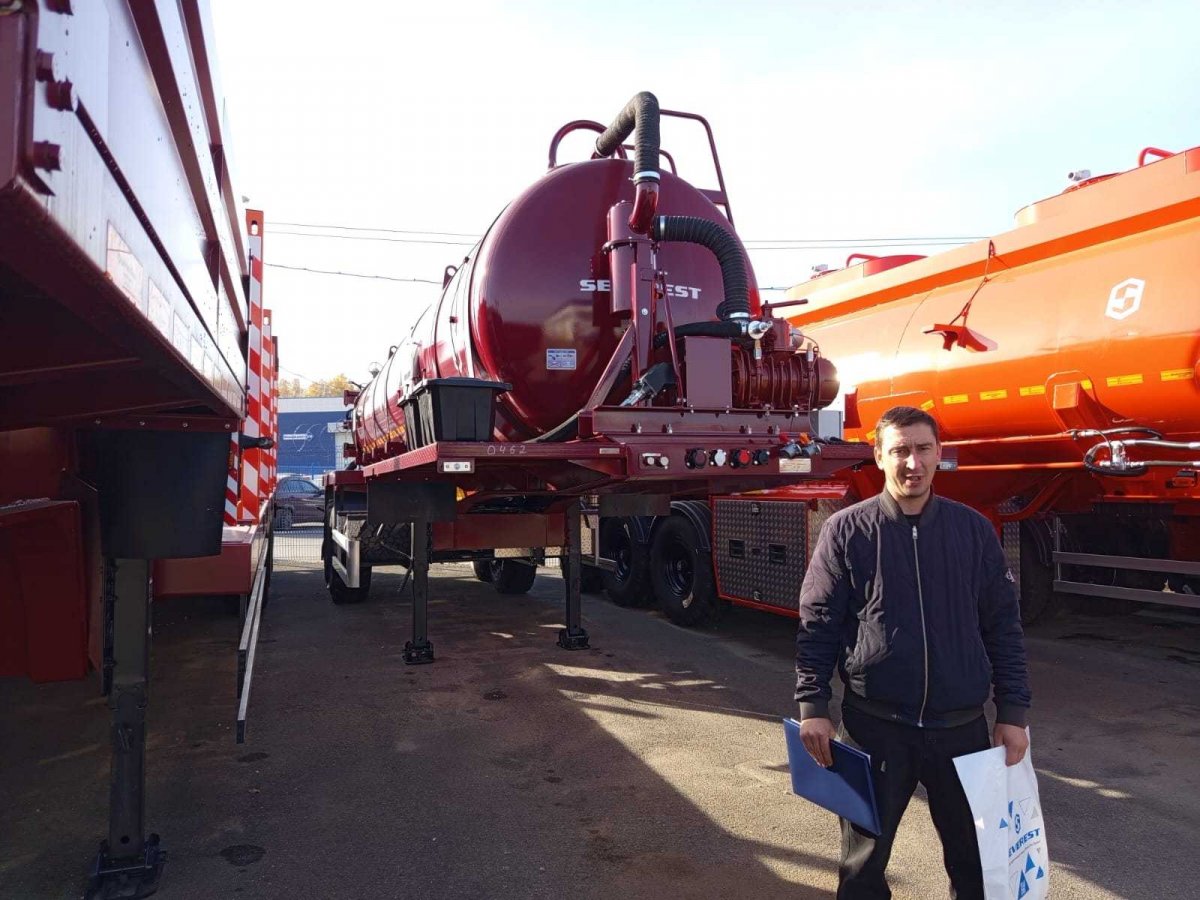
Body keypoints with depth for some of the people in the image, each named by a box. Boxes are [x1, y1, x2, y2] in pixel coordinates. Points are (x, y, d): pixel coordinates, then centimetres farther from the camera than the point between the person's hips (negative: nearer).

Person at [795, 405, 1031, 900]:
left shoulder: (973, 529, 2)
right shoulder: (847, 530, -5)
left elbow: (1003, 625, 6)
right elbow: (817, 624, -3)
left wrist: (1013, 712, 2)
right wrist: (812, 706, -8)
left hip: (962, 726, 2)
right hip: (875, 725, -2)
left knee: (975, 855, 18)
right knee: (864, 858, 13)